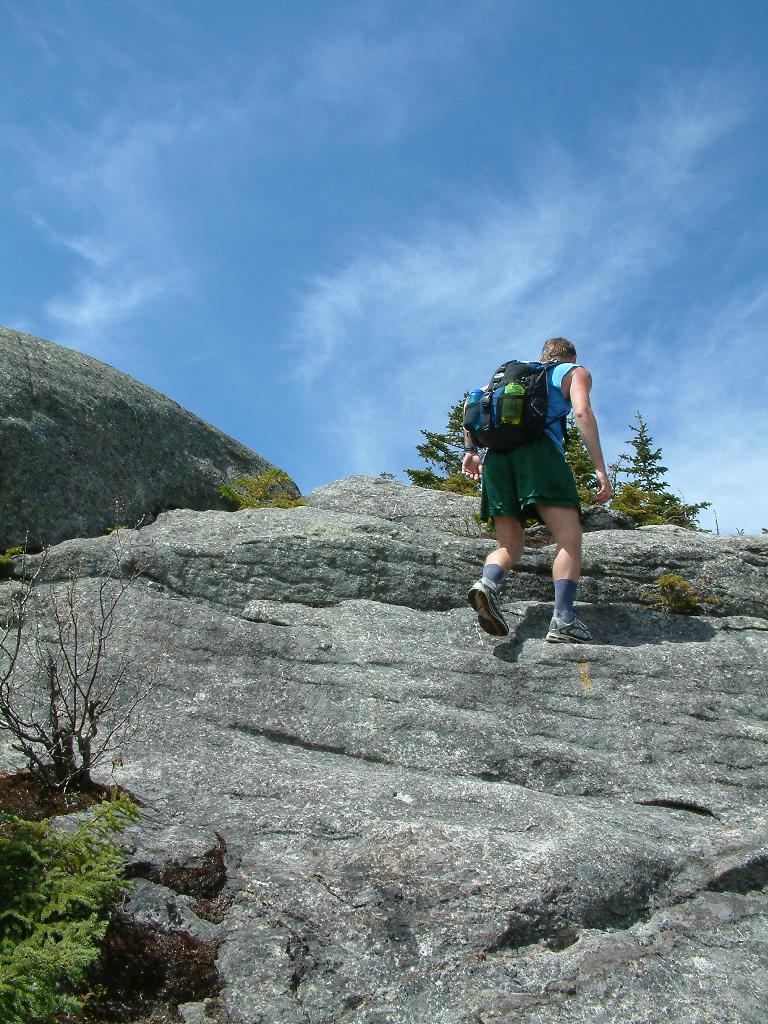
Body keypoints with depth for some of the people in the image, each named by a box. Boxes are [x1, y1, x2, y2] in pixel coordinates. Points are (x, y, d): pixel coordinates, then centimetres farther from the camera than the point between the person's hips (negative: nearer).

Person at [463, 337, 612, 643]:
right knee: (570, 538, -8)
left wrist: (470, 450, 20)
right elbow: (582, 412, 0)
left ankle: (488, 583, -26)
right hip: (538, 448, -5)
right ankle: (563, 619, -26)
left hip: (498, 455, 5)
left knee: (510, 546, 6)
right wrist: (600, 469, -6)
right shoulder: (576, 372, 20)